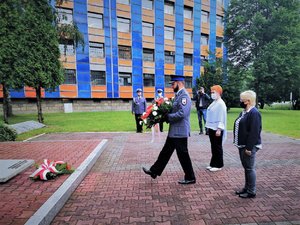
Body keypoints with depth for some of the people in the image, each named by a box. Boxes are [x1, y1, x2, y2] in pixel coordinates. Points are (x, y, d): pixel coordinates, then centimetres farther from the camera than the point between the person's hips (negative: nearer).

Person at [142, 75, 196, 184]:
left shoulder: (184, 96, -17)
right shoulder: (178, 95, 13)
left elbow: (181, 114, -28)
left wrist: (167, 117, -16)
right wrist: (167, 116, 2)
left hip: (180, 132, -10)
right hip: (174, 131, 10)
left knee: (183, 155, 4)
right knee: (165, 152, 17)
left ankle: (190, 178, 23)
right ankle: (154, 171, 30)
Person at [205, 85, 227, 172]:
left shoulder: (221, 104, -14)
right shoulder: (214, 103, 12)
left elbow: (222, 118, -17)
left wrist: (219, 129, -20)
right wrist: (208, 126, 15)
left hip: (217, 129, -8)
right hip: (211, 128, 8)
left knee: (217, 147, 3)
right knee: (213, 147, 15)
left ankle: (218, 165, 16)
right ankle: (213, 164, 26)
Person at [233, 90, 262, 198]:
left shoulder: (254, 113, -17)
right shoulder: (244, 112, 12)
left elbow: (254, 132, -22)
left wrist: (249, 148, -21)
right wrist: (240, 144, 17)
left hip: (249, 146, -9)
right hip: (242, 145, 9)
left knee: (249, 168, 3)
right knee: (246, 167, 18)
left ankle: (251, 191, 18)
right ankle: (247, 188, 31)